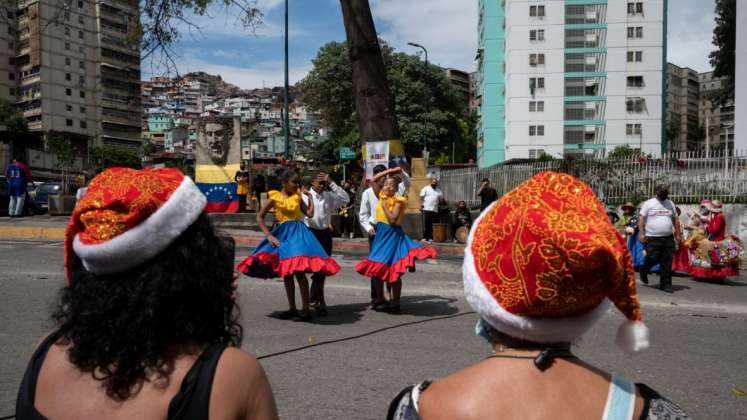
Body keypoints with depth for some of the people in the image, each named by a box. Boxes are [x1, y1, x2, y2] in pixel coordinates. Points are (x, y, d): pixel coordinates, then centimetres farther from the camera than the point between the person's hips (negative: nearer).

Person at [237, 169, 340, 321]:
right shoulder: (274, 197, 3)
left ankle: (306, 309, -5)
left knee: (299, 271, -11)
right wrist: (268, 235, -4)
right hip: (282, 234, 1)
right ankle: (292, 308, 21)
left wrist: (309, 195, 7)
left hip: (298, 233, -1)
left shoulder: (298, 196, 8)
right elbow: (260, 217, 5)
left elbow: (310, 214, -1)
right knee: (286, 272, 9)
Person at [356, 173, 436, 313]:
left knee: (394, 270, -2)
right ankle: (380, 299, 24)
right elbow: (374, 179, 6)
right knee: (376, 268, 9)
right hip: (380, 234, 6)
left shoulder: (398, 201, -10)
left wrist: (385, 206, -14)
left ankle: (395, 303, 7)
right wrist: (391, 171, 6)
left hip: (393, 235, -6)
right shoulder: (382, 196, 7)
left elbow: (393, 219, -21)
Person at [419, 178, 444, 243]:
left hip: (435, 210, 4)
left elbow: (441, 200, 22)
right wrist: (421, 204, -13)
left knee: (433, 225, 2)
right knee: (426, 224, -6)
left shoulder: (439, 191, 18)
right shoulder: (426, 188, 7)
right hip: (426, 209, -4)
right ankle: (424, 237, -2)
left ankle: (431, 238, 7)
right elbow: (422, 197, 0)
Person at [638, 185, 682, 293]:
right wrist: (641, 233, -12)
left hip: (668, 238, 4)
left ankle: (665, 284, 8)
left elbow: (676, 219, 19)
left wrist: (678, 234, 14)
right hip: (652, 238, -4)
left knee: (667, 262, 1)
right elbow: (641, 219, -4)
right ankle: (643, 271, 27)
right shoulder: (648, 203, -1)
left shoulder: (670, 203, 14)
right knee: (652, 258, -5)